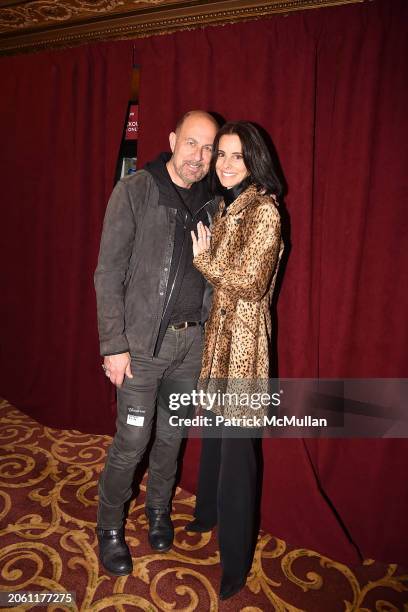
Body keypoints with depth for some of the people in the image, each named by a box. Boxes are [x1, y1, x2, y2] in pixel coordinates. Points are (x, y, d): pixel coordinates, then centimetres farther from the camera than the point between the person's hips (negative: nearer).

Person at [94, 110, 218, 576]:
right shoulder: (134, 191, -7)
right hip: (143, 342, -4)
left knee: (172, 436, 17)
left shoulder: (210, 202, 7)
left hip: (193, 340, 4)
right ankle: (109, 528, 30)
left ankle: (158, 511, 41)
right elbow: (108, 273, -10)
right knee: (131, 441, 4)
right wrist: (114, 345, -12)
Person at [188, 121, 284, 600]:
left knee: (236, 443, 2)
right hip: (215, 332, 8)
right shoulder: (223, 207, 12)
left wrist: (203, 258, -8)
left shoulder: (264, 211, -13)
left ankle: (235, 560, 22)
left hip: (242, 337, -7)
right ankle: (209, 512, 45)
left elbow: (248, 283, -19)